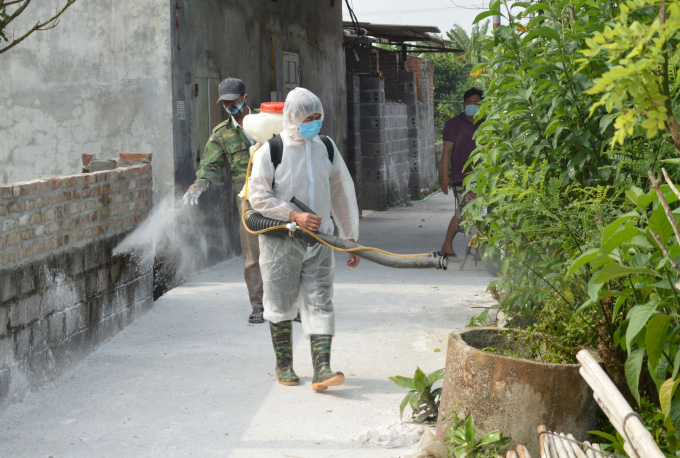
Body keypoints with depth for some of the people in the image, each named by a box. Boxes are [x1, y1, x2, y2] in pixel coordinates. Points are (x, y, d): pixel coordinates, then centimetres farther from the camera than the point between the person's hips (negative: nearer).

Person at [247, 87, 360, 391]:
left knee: (319, 302, -6)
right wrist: (295, 216, -20)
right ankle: (284, 365, 24)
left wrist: (351, 238, 12)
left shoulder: (326, 148, 7)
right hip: (280, 240, -3)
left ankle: (322, 370, -12)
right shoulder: (270, 152, -8)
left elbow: (342, 193, 13)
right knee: (282, 304, 8)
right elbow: (258, 196, -11)